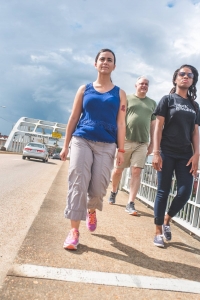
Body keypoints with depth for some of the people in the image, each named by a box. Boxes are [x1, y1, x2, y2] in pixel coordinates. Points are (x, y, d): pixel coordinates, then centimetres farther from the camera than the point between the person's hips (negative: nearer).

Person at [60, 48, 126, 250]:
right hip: (81, 140, 0)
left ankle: (92, 210, 33)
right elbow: (73, 118, 9)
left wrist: (121, 150, -2)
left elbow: (120, 123, 5)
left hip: (106, 145, 0)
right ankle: (74, 230, -2)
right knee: (77, 183, -9)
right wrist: (65, 145, 5)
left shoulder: (119, 93, 10)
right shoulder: (84, 89, 10)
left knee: (98, 187, -2)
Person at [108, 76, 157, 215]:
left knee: (136, 172, -4)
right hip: (125, 140, -2)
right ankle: (114, 192, 33)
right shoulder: (127, 98, 7)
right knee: (118, 170, 7)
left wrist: (152, 143, 10)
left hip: (142, 143, 2)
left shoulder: (152, 103, 16)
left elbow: (153, 125, 16)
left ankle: (131, 204, 0)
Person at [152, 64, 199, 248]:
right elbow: (158, 127, -3)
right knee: (163, 192, 0)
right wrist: (156, 152, -12)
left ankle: (167, 220, 23)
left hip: (185, 155, 4)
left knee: (185, 193, -3)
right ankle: (158, 231, 12)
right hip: (167, 153, -4)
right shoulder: (167, 100, 4)